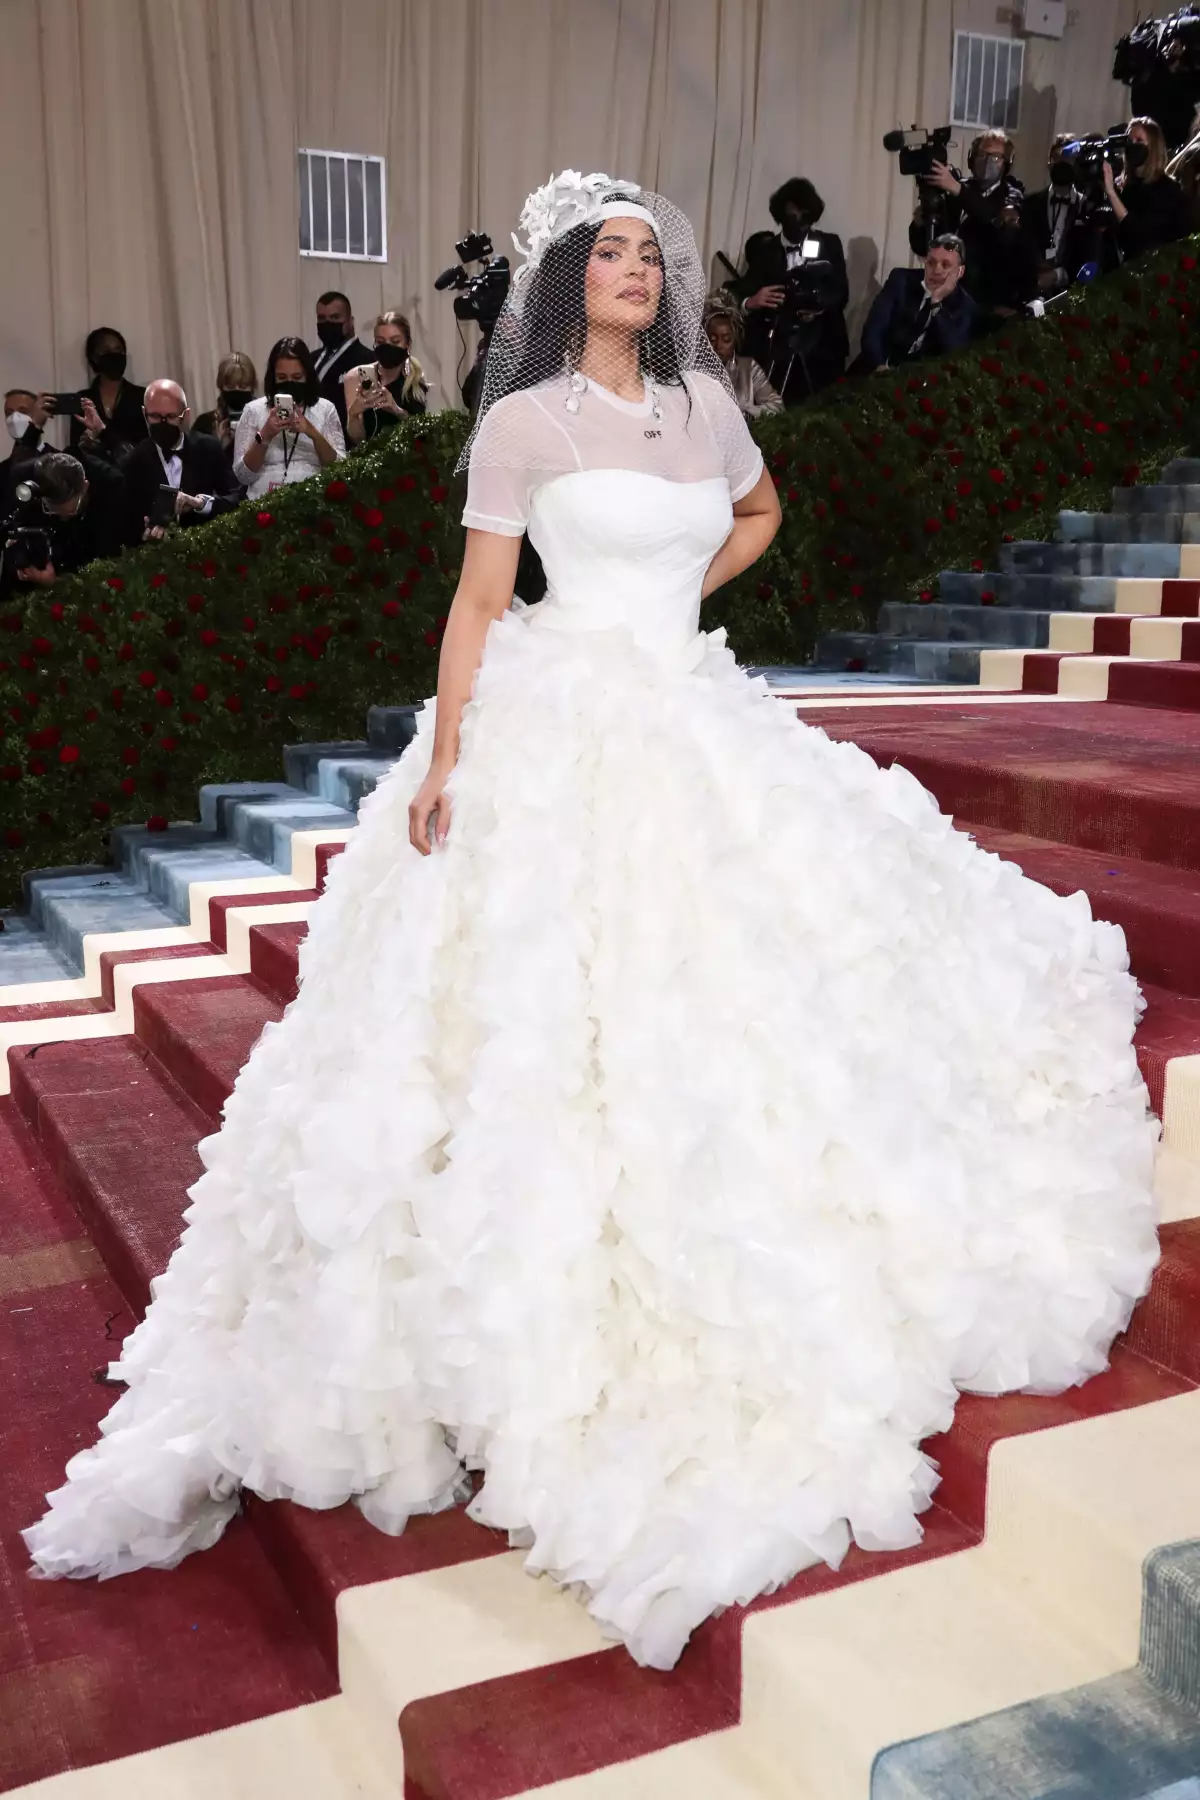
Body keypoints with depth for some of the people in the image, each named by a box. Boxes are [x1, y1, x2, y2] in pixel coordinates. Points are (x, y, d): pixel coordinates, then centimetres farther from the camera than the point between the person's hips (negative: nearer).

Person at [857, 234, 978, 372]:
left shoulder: (965, 306, 1)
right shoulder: (901, 280, 3)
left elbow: (954, 353, -14)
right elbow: (873, 328, -7)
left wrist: (937, 302, -17)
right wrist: (880, 366, -25)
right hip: (880, 370, 1)